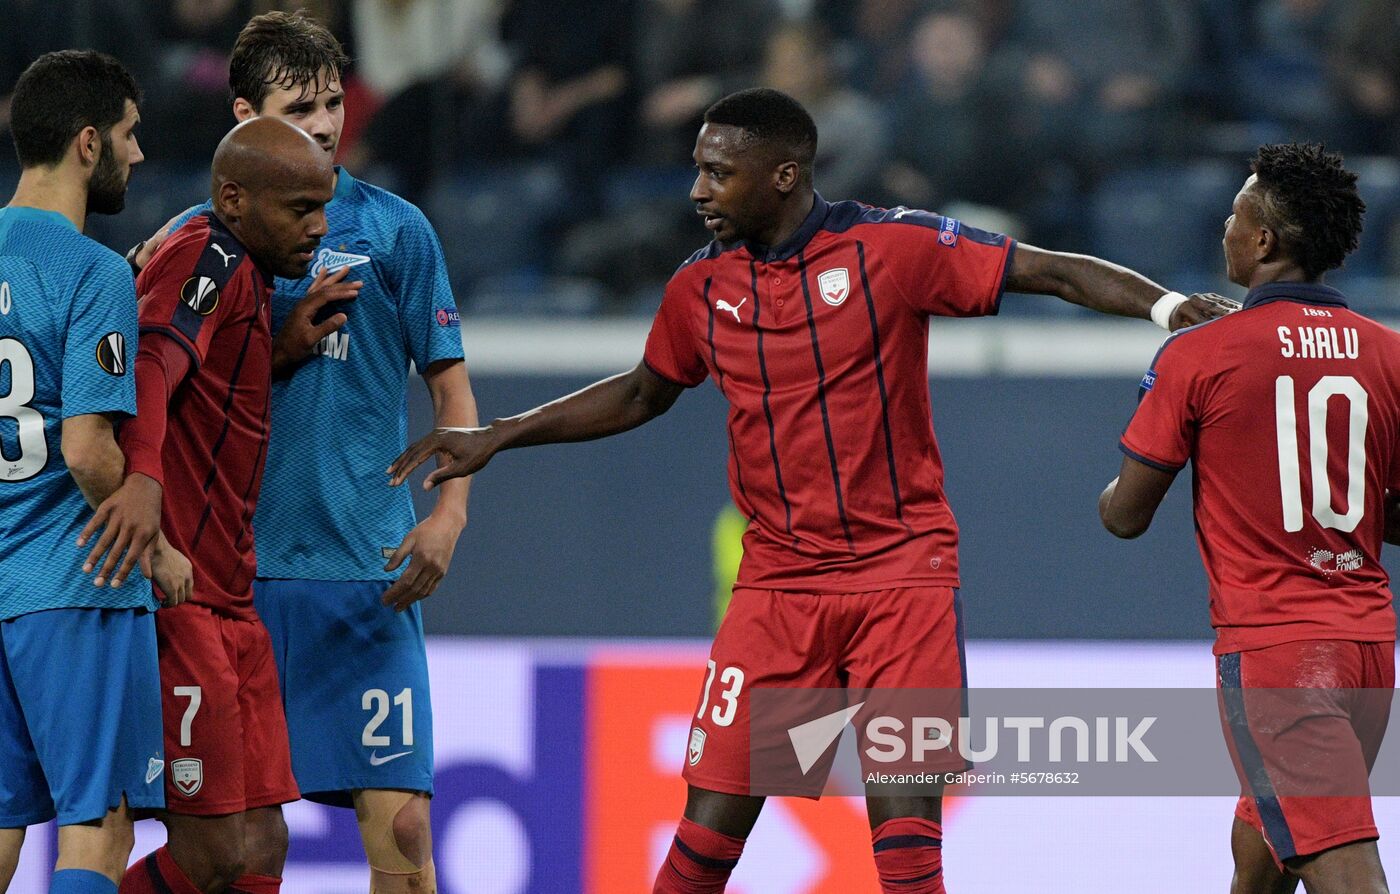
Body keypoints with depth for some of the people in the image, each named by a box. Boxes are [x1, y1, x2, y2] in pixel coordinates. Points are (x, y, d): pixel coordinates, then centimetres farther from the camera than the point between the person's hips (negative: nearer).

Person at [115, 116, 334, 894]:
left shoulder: (245, 277, 19)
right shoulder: (212, 258, -11)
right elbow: (149, 365, -30)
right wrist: (141, 484, -45)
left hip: (229, 602, 11)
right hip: (179, 598, -11)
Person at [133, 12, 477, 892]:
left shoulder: (394, 228, 5)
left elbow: (452, 386, 7)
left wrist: (449, 514, -9)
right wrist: (284, 347, -7)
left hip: (368, 570, -1)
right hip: (236, 569, 1)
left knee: (399, 822, -9)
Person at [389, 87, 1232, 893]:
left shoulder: (893, 246, -8)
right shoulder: (702, 287, 6)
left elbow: (1057, 272, -9)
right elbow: (642, 395, 24)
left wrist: (1170, 305, -24)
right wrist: (496, 437, 23)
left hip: (902, 567, -3)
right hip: (777, 581, 3)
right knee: (711, 823, -3)